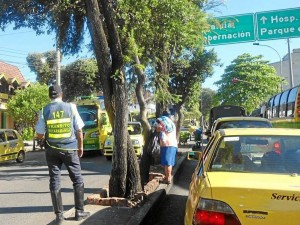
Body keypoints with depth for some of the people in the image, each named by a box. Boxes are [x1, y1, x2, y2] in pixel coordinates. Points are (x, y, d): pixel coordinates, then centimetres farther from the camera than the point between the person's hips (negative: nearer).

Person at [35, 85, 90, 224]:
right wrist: (80, 146, 10)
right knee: (77, 180, 11)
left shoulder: (44, 111, -1)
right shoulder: (71, 107, -3)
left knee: (54, 181, 8)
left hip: (52, 150, 1)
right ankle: (79, 212, 15)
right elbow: (79, 130, -2)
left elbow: (39, 135, 1)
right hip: (69, 149, -1)